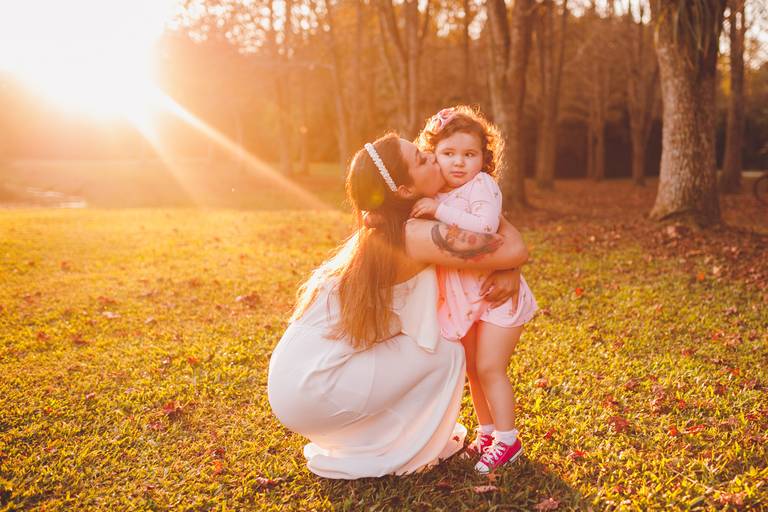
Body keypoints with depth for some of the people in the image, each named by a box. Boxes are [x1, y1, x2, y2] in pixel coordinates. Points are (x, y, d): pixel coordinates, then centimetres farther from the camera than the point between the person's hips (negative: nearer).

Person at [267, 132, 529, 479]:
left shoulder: (384, 230, 9)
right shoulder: (416, 236, -18)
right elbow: (516, 252, -16)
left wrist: (505, 271, -6)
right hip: (311, 389, -8)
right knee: (447, 353, -3)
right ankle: (386, 456, 8)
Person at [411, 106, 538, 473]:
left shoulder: (482, 186, -17)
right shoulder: (434, 195, 5)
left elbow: (484, 228, -33)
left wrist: (440, 211, -34)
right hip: (465, 298, 8)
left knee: (489, 367, -6)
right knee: (473, 367, 14)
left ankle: (507, 440, 8)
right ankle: (487, 432, 29)